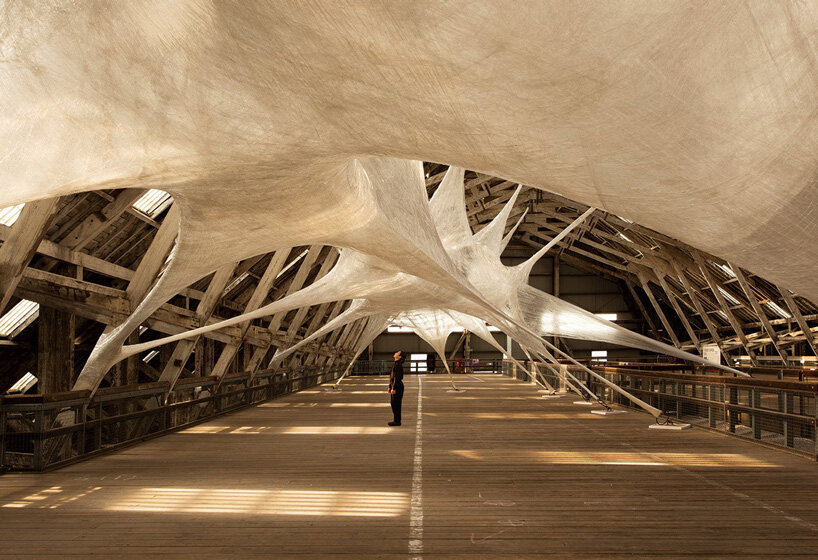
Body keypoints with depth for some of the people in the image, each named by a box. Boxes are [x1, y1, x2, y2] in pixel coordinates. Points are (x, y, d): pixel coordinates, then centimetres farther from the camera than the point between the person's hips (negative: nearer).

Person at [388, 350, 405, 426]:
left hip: (397, 387, -10)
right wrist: (390, 386, 21)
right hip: (394, 386, 10)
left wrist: (394, 388, -21)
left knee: (396, 404, -4)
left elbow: (397, 378, -21)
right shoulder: (395, 364, 13)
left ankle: (397, 421, 2)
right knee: (393, 403, 14)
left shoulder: (398, 365, -17)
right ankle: (396, 420, 20)